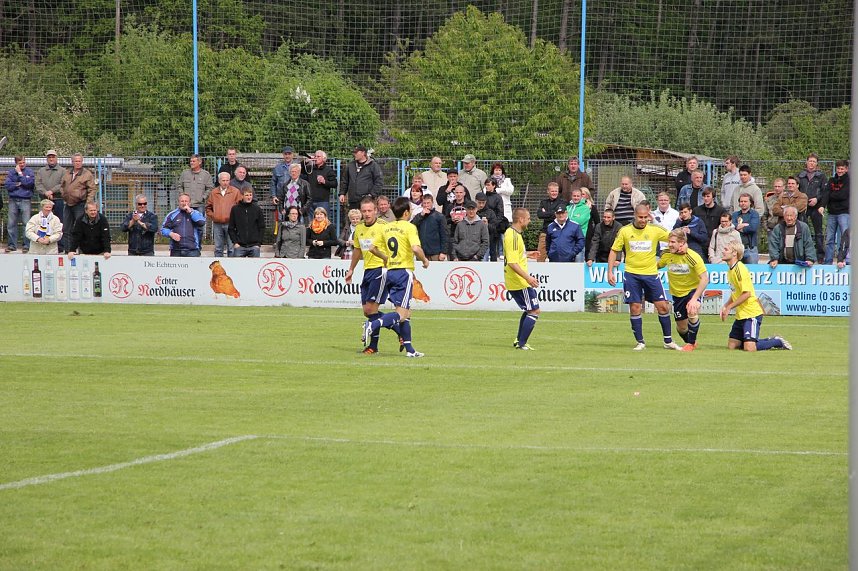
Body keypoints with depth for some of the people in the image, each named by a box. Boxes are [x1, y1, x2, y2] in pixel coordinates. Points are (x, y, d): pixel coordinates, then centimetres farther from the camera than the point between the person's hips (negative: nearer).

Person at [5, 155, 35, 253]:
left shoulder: (29, 172, 6)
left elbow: (28, 183, -10)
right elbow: (7, 185, 1)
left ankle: (26, 245, -3)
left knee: (26, 223, -6)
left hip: (25, 200, -2)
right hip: (13, 200, 2)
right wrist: (18, 184, -6)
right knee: (12, 223, 3)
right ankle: (12, 245, 9)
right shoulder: (11, 172, 11)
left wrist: (20, 173, -4)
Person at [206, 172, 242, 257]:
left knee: (231, 248, -3)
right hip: (217, 224, 3)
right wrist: (212, 216, 4)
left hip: (230, 224, -3)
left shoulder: (235, 192, 2)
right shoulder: (213, 193, 11)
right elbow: (208, 207, 18)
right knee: (218, 248, 8)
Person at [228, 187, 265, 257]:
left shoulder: (257, 209, 5)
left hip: (254, 246, 0)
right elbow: (231, 228, 6)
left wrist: (259, 243, -2)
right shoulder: (235, 209, 3)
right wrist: (235, 242, -4)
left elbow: (262, 227, 7)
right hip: (239, 246, 0)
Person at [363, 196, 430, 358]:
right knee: (402, 314, -9)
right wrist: (424, 260, -3)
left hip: (390, 272, 7)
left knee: (406, 313, 14)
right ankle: (373, 325, -30)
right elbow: (416, 248, -23)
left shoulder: (386, 228, 10)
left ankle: (409, 349, 11)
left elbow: (373, 248, 13)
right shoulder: (409, 227, -9)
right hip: (404, 271, -7)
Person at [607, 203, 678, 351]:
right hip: (631, 274, -1)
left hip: (651, 273, 1)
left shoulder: (655, 230, -1)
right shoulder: (625, 231, -1)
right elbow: (614, 251, 6)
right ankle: (640, 342, 7)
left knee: (663, 306, -2)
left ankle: (668, 341, 11)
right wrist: (610, 272, 0)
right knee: (635, 308, -4)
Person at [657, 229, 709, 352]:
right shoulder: (667, 255, -12)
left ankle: (691, 343, -10)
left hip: (693, 289, -4)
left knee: (692, 311, -32)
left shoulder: (693, 257, -24)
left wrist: (695, 299, -33)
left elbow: (705, 279, -26)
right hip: (677, 294, 4)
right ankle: (690, 342, 41)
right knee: (681, 327, 7)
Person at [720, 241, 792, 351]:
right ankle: (770, 340, 17)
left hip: (751, 313, -9)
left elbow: (746, 294, -22)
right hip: (741, 315, 9)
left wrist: (729, 307, -17)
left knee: (749, 348, -19)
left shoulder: (740, 269, -16)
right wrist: (725, 306, 8)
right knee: (732, 345, 5)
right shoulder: (731, 271, 13)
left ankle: (778, 342, 5)